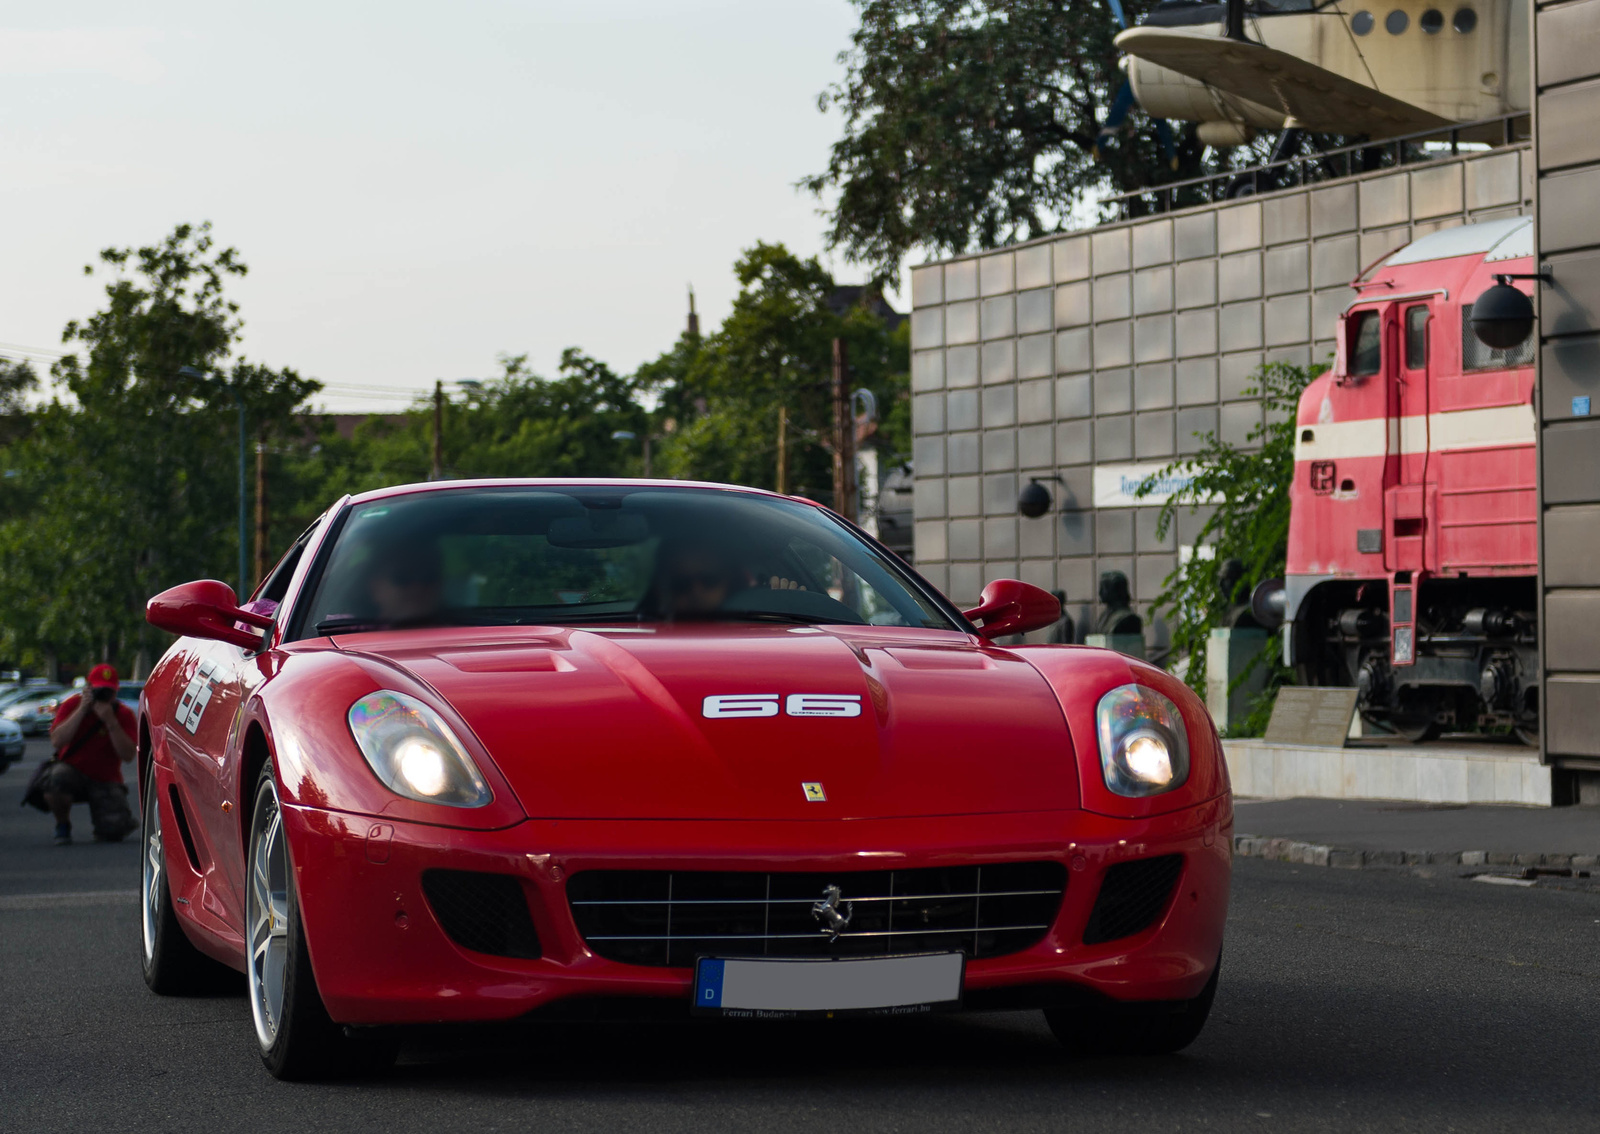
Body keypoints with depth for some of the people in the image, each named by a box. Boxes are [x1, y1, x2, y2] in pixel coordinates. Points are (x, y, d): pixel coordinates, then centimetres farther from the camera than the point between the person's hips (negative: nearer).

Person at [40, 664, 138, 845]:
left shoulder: (124, 714, -5)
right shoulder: (72, 705, -5)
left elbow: (128, 756, -17)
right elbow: (57, 742, -19)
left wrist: (110, 721, -26)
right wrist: (82, 710, -22)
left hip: (105, 781, 0)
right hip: (73, 771, 0)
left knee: (114, 831, -22)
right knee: (56, 778, -38)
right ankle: (62, 825, -7)